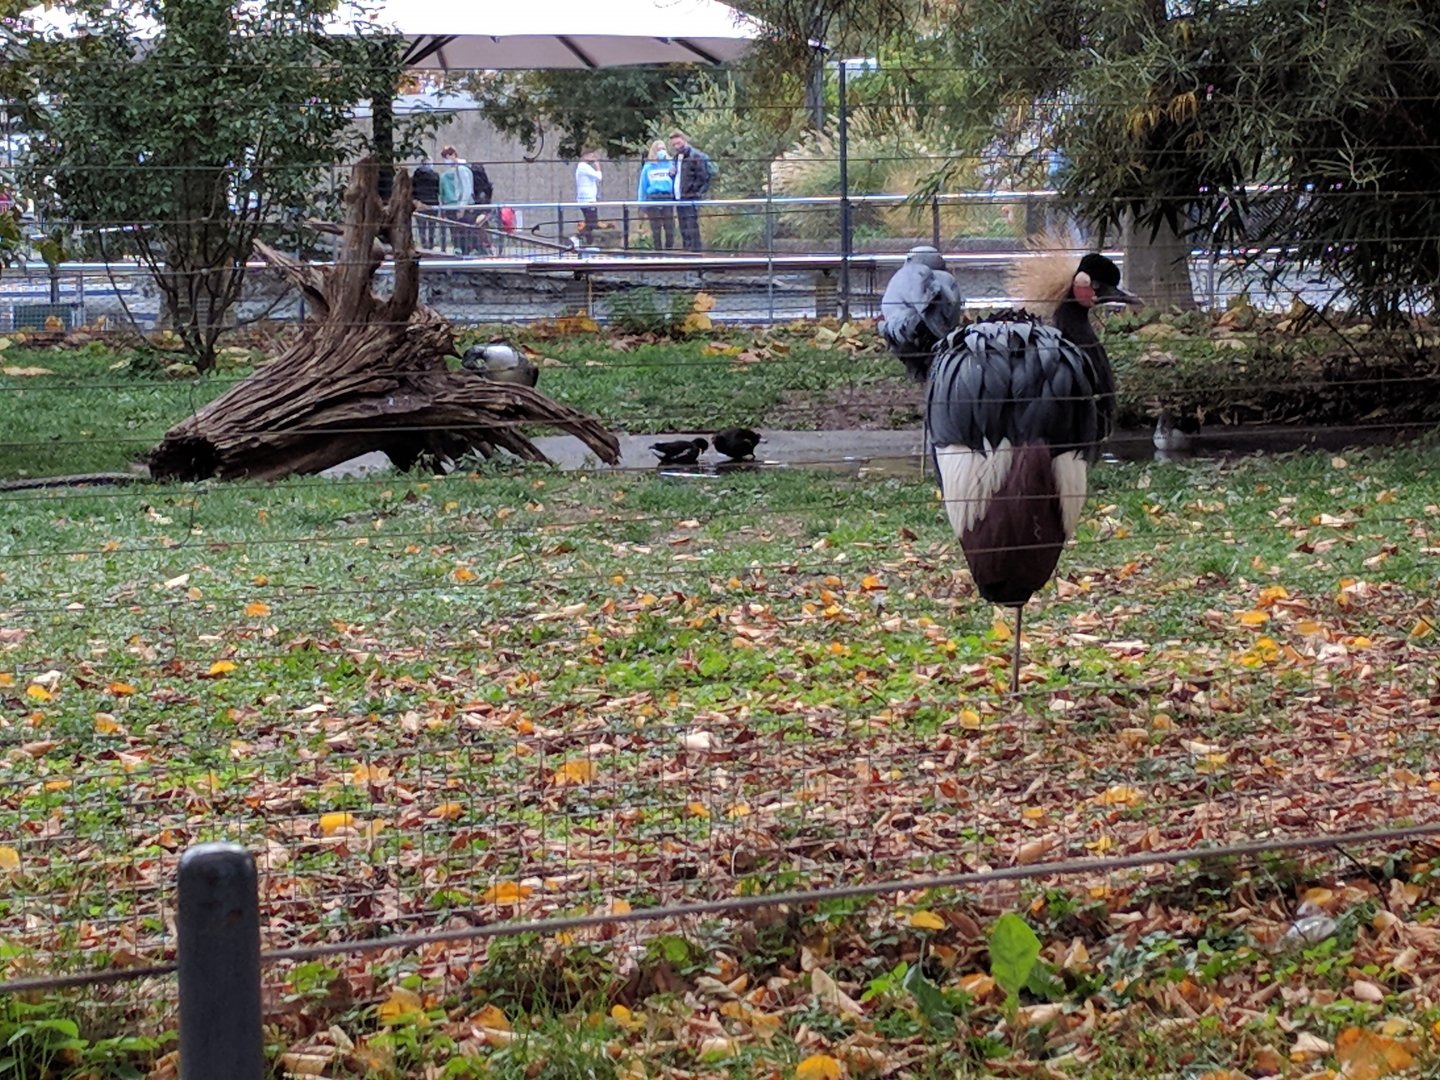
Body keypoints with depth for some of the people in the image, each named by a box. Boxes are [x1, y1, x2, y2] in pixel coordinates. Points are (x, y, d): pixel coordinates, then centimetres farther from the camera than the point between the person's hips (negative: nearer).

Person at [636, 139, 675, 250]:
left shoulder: (670, 165, 7)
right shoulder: (648, 167, 8)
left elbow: (676, 183, 6)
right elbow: (642, 186, 9)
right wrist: (642, 205, 5)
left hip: (668, 199, 0)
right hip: (653, 200, 0)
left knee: (670, 229, -5)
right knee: (656, 230, 4)